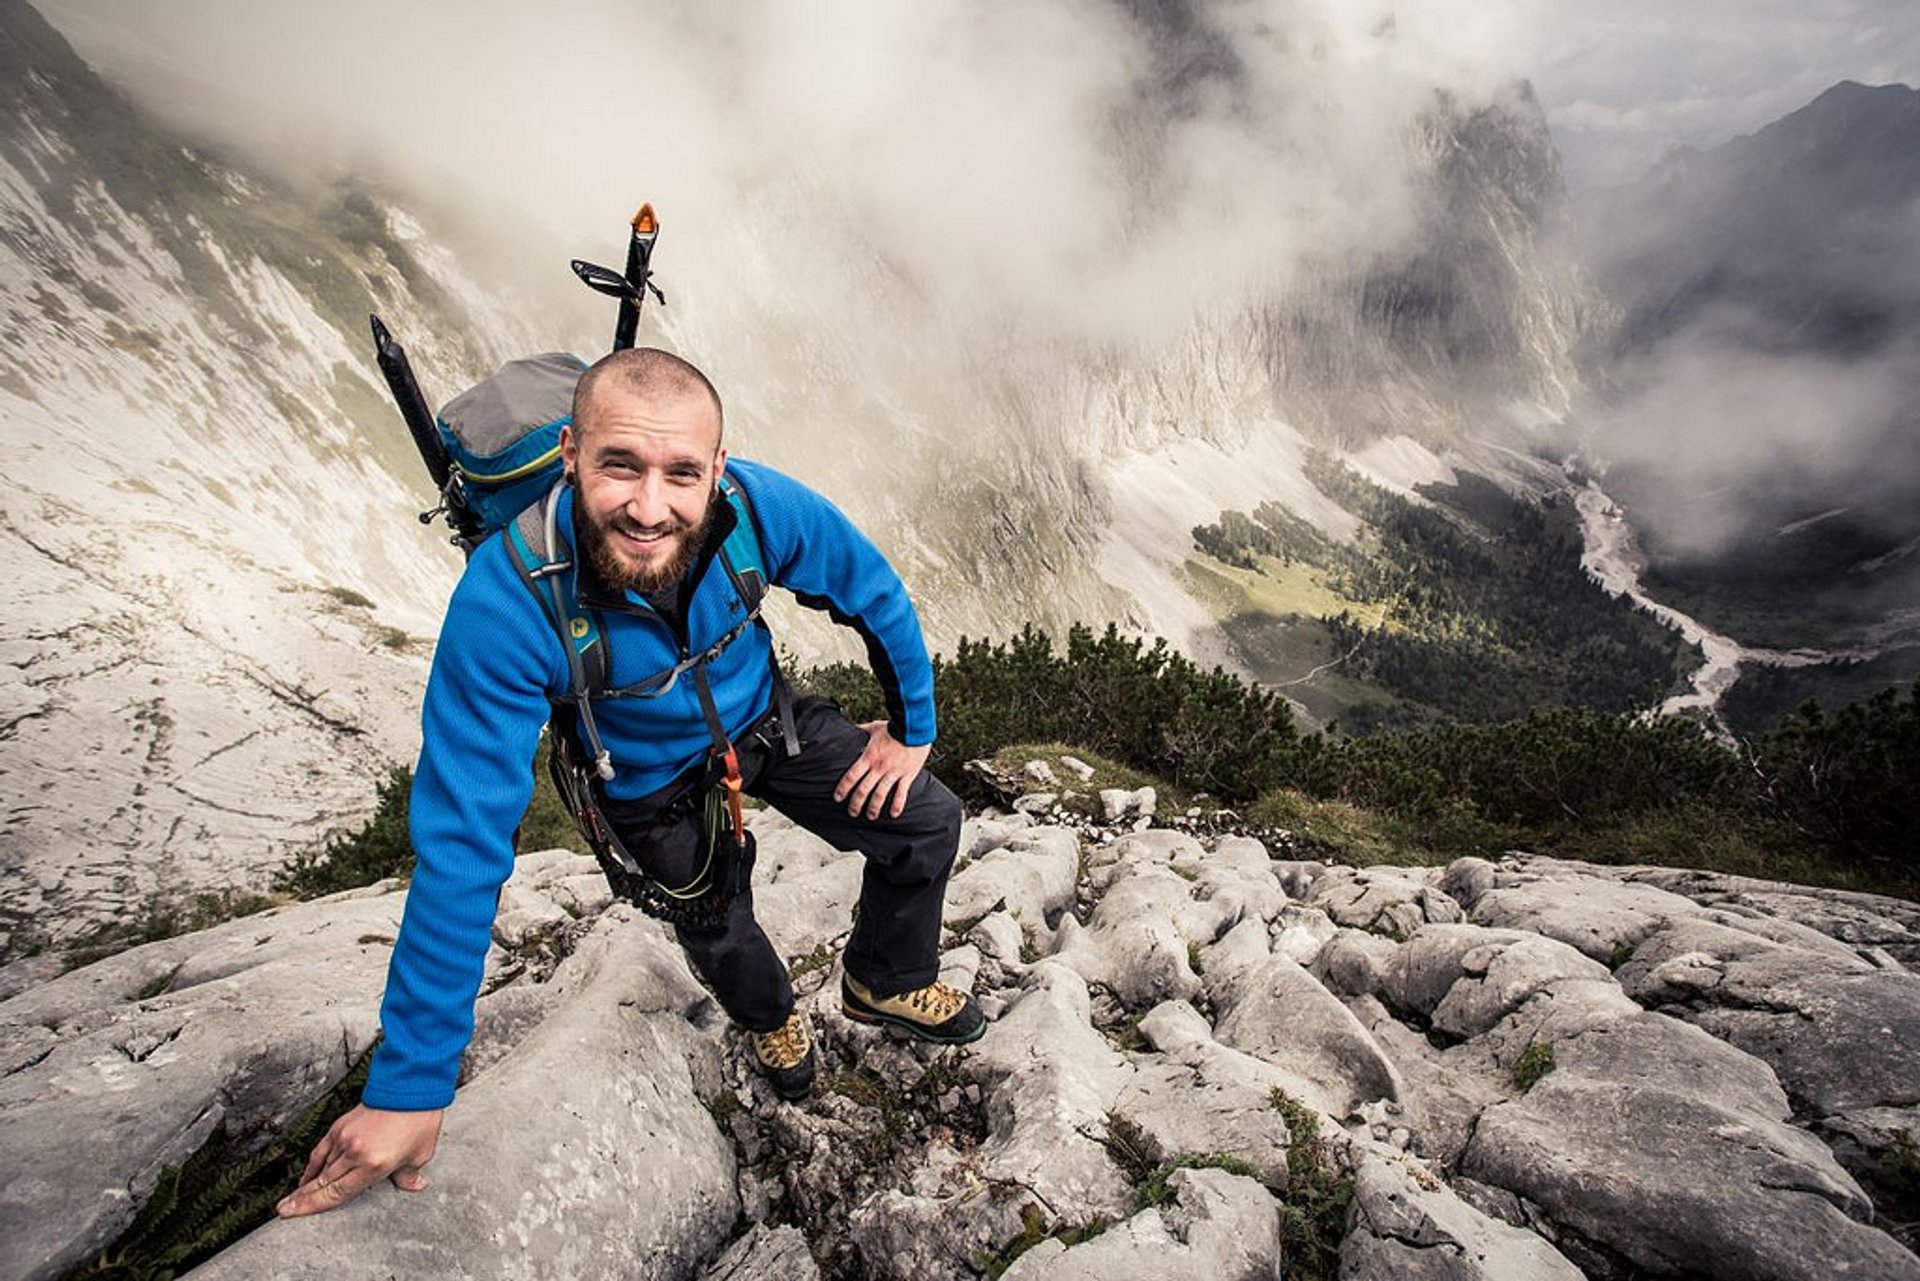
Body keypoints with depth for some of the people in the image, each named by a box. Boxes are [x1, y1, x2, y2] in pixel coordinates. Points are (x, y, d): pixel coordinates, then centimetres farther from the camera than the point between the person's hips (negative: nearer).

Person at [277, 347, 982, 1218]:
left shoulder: (764, 509, -34)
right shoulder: (504, 607, -39)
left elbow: (878, 599, -13)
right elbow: (462, 847, -35)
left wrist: (913, 728, -3)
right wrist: (407, 1085, -30)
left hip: (760, 722, 2)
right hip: (652, 786, -2)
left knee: (925, 823, -1)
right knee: (720, 941, 14)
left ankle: (886, 983, 30)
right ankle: (769, 1017, 54)